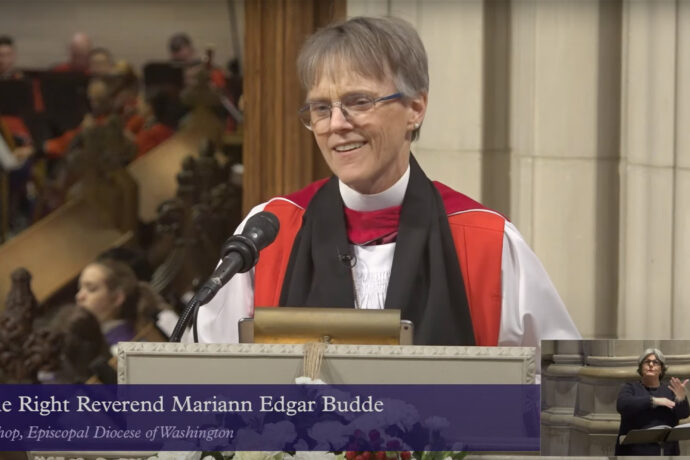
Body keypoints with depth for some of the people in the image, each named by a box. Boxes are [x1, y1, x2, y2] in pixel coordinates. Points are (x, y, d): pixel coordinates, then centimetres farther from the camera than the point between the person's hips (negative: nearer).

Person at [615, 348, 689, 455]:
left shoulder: (669, 390, 12)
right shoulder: (630, 388, 5)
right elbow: (622, 405, -15)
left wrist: (681, 398, -24)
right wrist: (654, 401, -20)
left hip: (666, 452, 2)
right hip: (634, 452, -2)